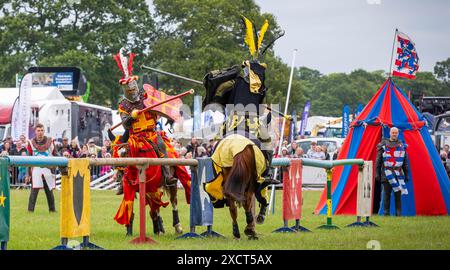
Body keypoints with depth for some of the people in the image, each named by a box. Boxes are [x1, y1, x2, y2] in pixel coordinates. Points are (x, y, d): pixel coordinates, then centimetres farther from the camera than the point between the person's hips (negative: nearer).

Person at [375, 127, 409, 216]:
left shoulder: (402, 146, 11)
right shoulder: (383, 145, 4)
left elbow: (405, 162, 15)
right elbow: (378, 161, 5)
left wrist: (406, 175, 12)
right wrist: (377, 174, 0)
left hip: (398, 174, 1)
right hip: (386, 174, -1)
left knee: (398, 194, -1)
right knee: (387, 194, 0)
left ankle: (398, 212, 4)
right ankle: (386, 212, 6)